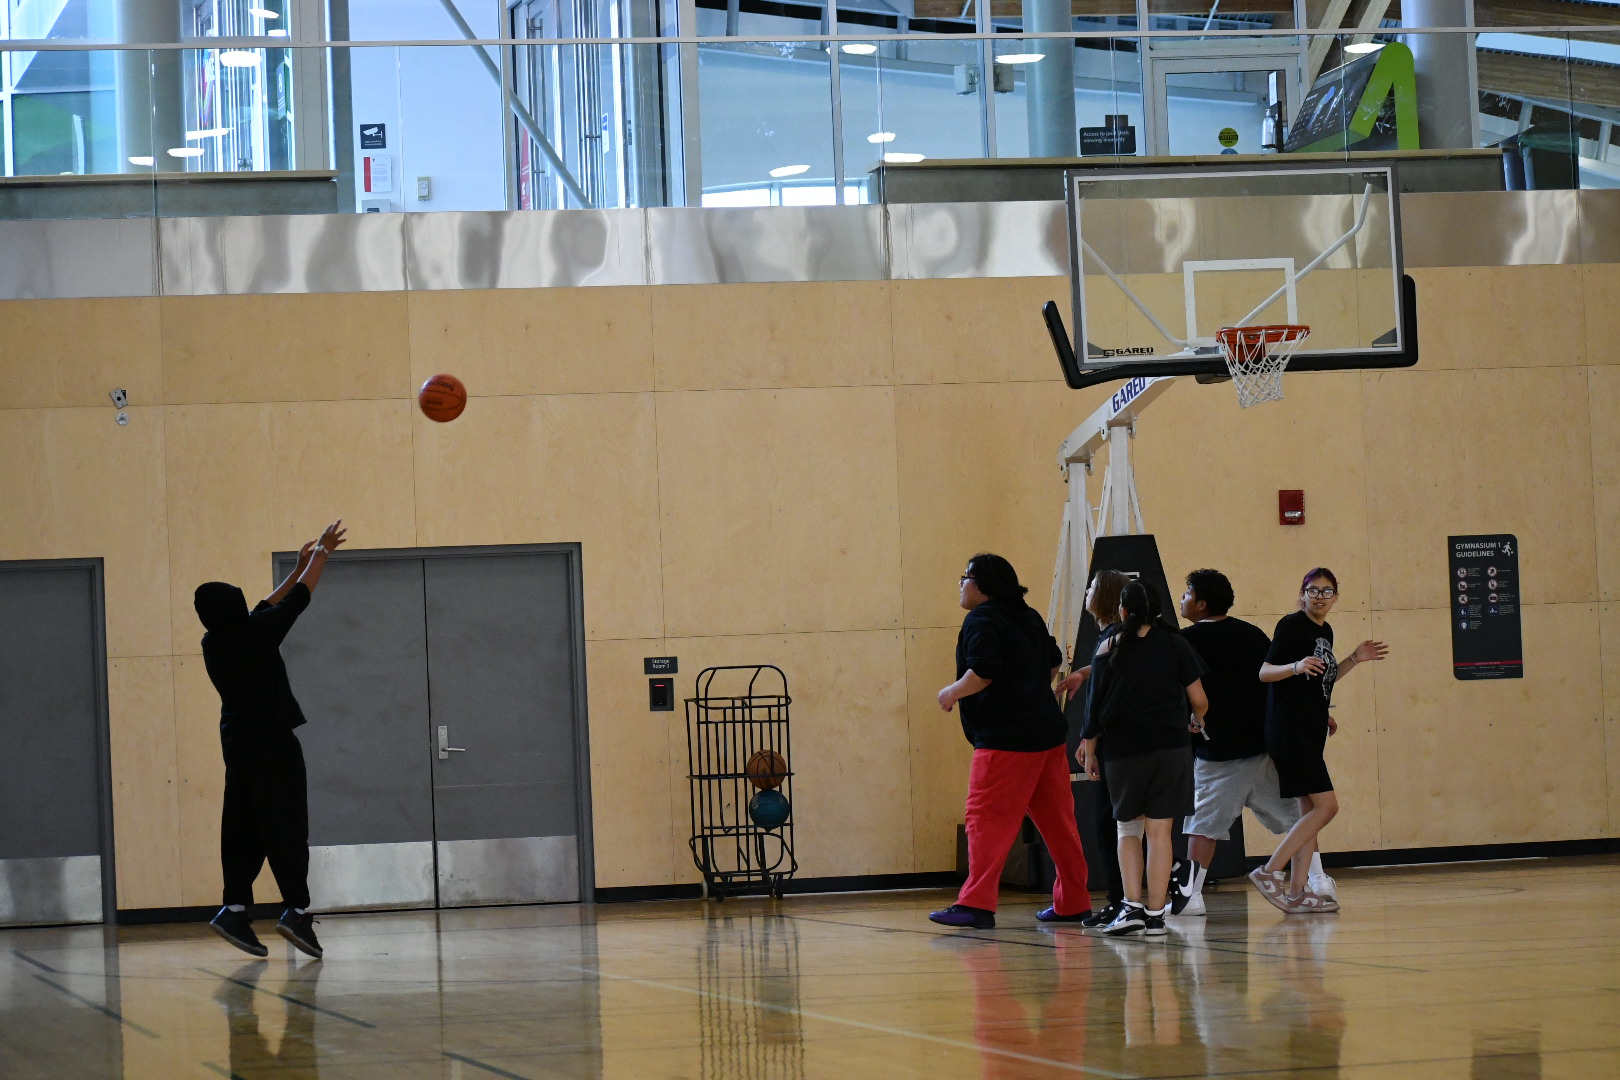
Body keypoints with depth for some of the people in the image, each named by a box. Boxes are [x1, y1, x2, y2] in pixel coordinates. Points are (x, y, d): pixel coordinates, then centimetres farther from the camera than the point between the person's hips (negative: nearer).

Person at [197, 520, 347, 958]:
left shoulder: (214, 643, 5)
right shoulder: (256, 635, -14)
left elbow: (265, 609, 20)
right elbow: (300, 596, -1)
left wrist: (298, 569, 28)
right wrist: (321, 552, 15)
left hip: (237, 743, 7)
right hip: (273, 742, -7)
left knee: (244, 830, 9)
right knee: (287, 827, -7)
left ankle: (235, 909, 3)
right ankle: (297, 910, -12)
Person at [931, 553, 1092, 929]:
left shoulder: (982, 620, -9)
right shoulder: (1027, 617, 18)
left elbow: (983, 672, -21)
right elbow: (1053, 661, 28)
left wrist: (952, 693, -7)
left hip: (1005, 739, -9)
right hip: (1048, 734, 9)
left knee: (986, 819, -9)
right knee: (1056, 820, 12)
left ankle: (976, 904, -16)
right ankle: (1073, 902, 16)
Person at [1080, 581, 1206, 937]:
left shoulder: (1110, 648, -2)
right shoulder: (1174, 644, 0)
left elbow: (1097, 705, -1)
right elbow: (1198, 699, 0)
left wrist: (1089, 749, 10)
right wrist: (1196, 720, 22)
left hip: (1122, 749, 0)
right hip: (1169, 747, 0)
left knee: (1128, 829, 13)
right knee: (1159, 831, 2)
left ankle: (1132, 907, -1)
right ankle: (1155, 915, 1)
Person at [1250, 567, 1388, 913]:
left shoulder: (1325, 632, 15)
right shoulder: (1292, 625, -10)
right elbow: (1265, 672, -15)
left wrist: (1355, 659, 18)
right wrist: (1296, 666, -33)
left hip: (1310, 733, 9)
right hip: (1288, 730, -9)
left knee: (1310, 811, 8)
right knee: (1325, 806, -14)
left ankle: (1296, 893, 10)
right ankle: (1269, 872, -12)